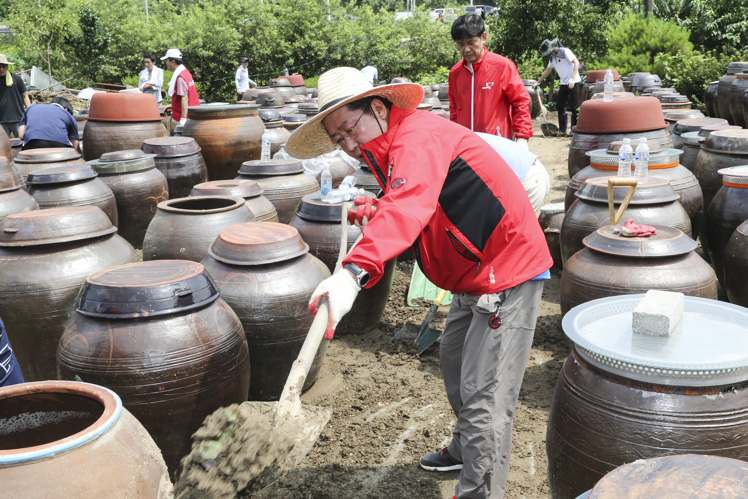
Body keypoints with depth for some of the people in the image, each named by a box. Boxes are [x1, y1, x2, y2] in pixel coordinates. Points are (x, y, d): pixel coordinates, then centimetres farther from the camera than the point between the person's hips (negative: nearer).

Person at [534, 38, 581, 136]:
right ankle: (562, 129, 17)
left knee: (573, 107, -7)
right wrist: (538, 82, 26)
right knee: (560, 106, 8)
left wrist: (572, 78, -30)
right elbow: (547, 71, 26)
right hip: (563, 83, 8)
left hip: (573, 82, -8)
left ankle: (574, 129, -1)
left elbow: (576, 62, -19)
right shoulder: (552, 57, 14)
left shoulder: (565, 51, -10)